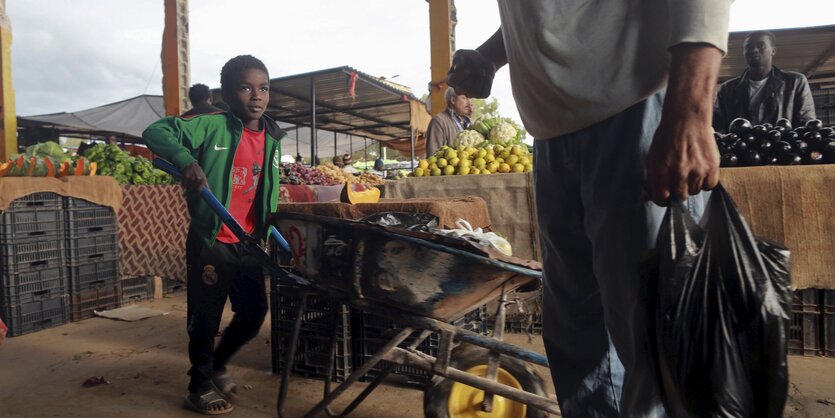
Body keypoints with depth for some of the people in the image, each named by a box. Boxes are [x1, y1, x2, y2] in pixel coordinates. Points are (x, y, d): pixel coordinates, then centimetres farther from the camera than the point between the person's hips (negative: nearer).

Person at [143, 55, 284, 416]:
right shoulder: (212, 127, -11)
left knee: (255, 312, 13)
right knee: (205, 318, 7)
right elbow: (154, 132, -14)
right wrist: (187, 160, -31)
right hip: (210, 243, -5)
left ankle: (218, 364, 39)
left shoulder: (272, 139, 6)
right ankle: (200, 385, 29)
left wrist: (268, 231, 13)